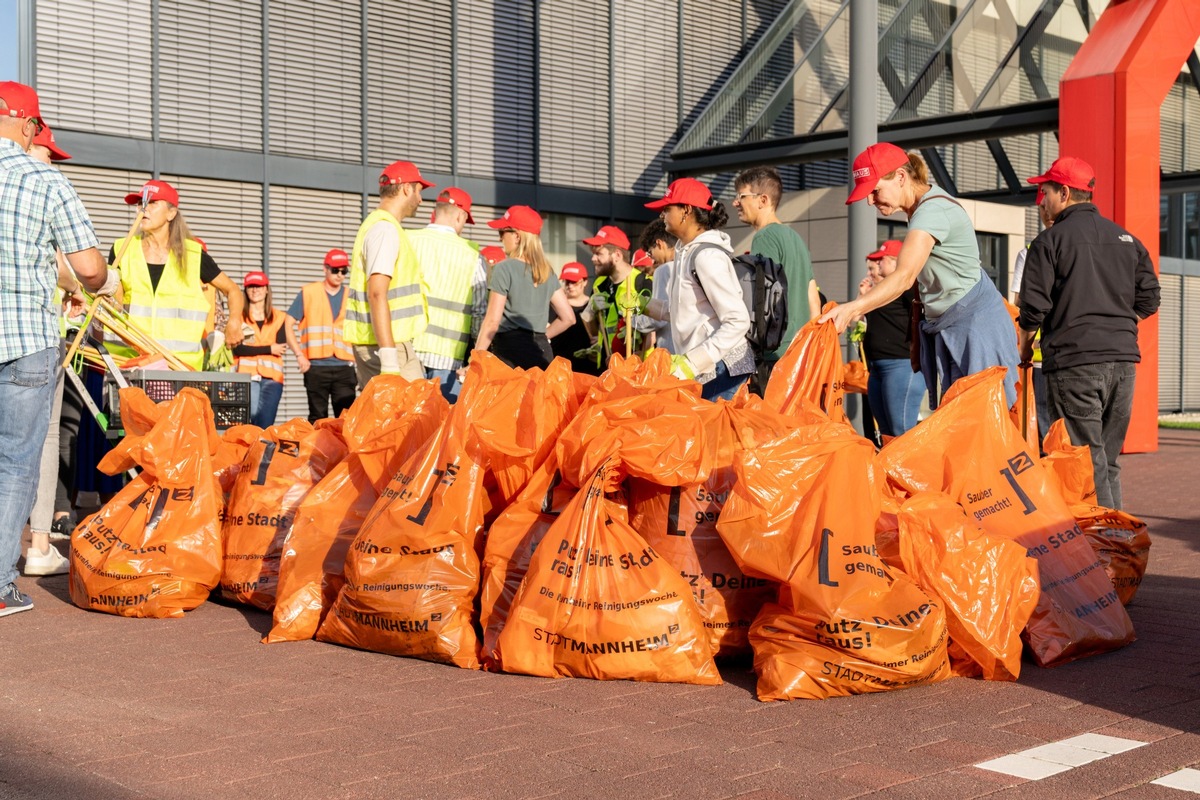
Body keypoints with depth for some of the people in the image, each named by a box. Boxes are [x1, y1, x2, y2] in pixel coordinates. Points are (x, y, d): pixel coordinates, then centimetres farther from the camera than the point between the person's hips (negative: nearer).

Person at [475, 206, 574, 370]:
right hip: (542, 351, 6)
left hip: (510, 351, -6)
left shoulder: (504, 268, -6)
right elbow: (568, 318, 14)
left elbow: (492, 322, -10)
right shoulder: (547, 272, 12)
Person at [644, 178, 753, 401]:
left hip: (720, 368, -9)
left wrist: (692, 363, -24)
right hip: (703, 368, 9)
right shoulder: (685, 250, 13)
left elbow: (738, 321, -20)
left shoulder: (706, 255, -15)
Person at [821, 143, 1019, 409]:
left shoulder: (932, 211, -21)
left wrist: (852, 309, -47)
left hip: (975, 322, -10)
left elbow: (905, 276, -36)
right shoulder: (924, 205, 10)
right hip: (946, 329, 10)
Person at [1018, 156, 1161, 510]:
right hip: (1123, 358, 6)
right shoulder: (1127, 239, 13)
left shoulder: (1050, 240, -4)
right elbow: (1148, 300, 13)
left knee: (1087, 462, -3)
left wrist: (1024, 349, 8)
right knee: (1109, 460, 15)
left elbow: (1033, 308, -7)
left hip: (1075, 361, -6)